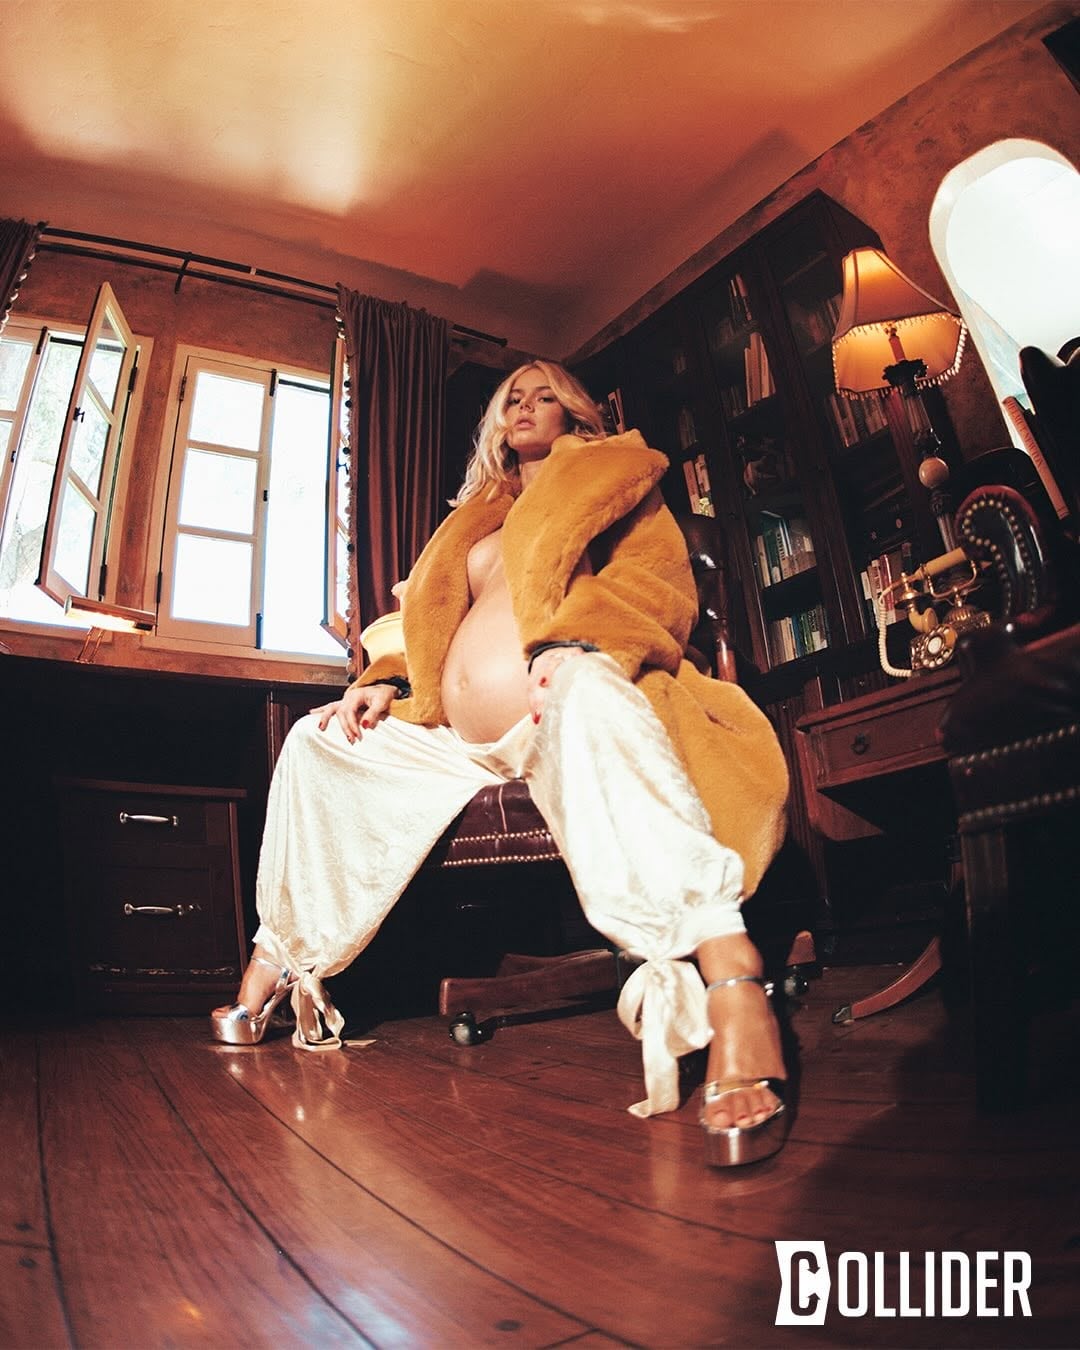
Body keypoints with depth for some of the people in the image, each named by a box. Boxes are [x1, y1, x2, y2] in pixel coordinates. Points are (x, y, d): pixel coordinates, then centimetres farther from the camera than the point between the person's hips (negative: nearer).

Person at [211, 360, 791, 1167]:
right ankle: (285, 957, 14)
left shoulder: (613, 476, 17)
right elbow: (437, 624, 30)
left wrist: (575, 638, -22)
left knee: (585, 691, -41)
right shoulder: (476, 522, 32)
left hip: (560, 709, -7)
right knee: (318, 744, 7)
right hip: (463, 742, 7)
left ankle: (731, 979, -51)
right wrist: (390, 683, 9)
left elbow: (660, 581, -2)